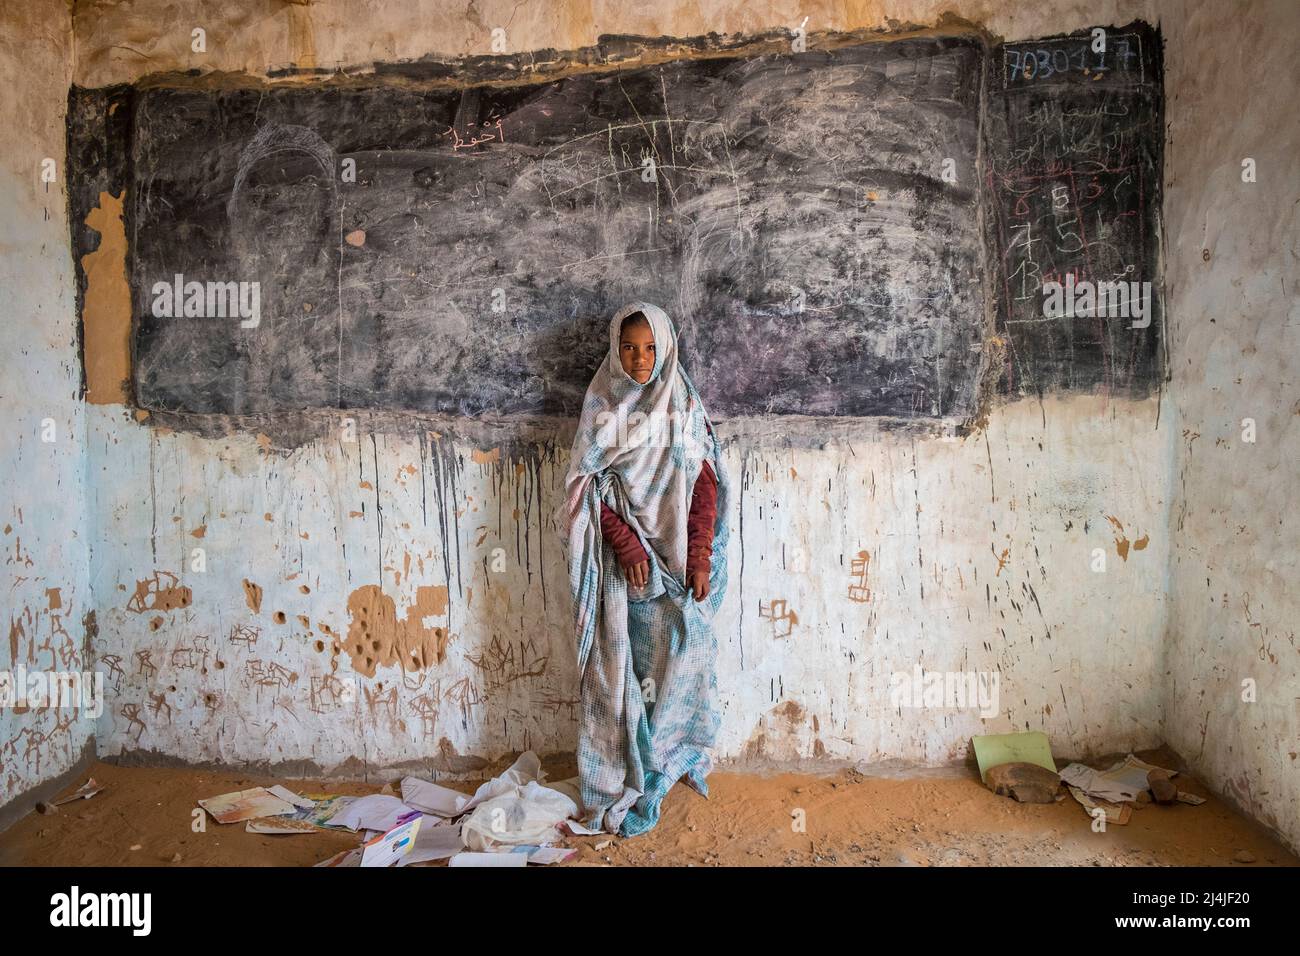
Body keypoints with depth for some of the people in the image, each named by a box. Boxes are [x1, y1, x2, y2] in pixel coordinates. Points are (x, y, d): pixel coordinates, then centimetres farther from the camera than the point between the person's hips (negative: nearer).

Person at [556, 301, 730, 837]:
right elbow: (588, 487, -3)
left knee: (677, 660, 7)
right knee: (623, 667, 3)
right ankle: (629, 783, 17)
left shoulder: (686, 408, 4)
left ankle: (669, 761, 27)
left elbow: (706, 486, 1)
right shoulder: (602, 408, 0)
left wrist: (700, 560, -8)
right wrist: (627, 548, -14)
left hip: (680, 560, 2)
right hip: (625, 559, -1)